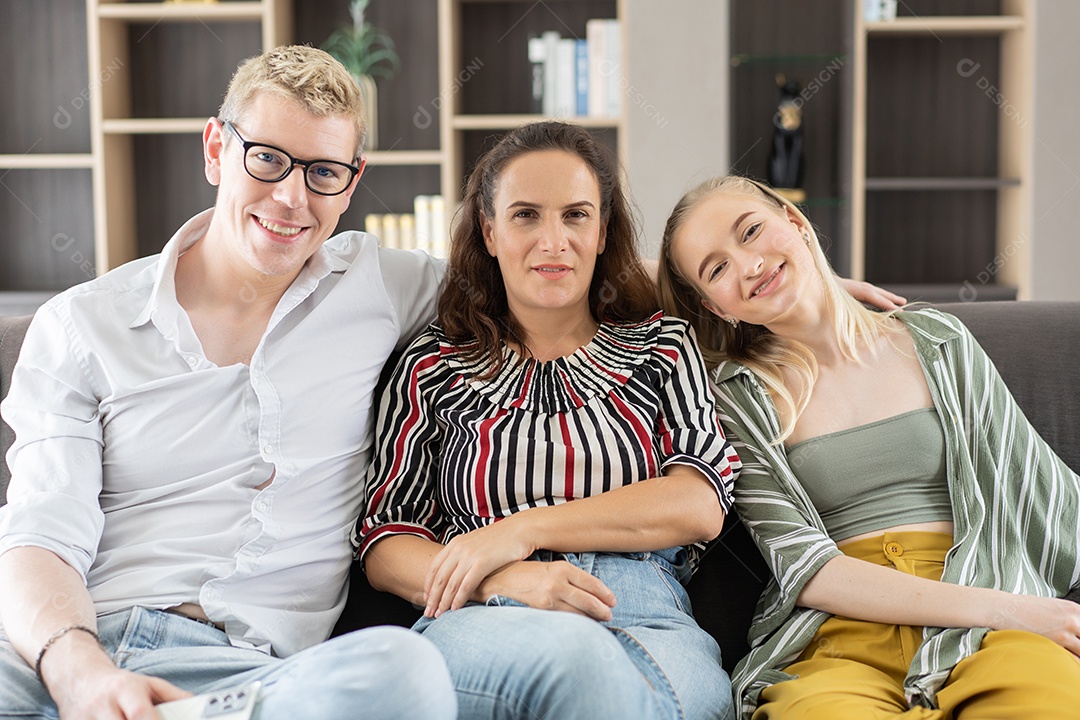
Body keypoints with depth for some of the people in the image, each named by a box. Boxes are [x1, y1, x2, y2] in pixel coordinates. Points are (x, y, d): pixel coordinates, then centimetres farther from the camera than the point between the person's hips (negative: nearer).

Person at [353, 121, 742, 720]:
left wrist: (523, 529, -7)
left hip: (647, 622, 1)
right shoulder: (433, 367, 17)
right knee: (572, 654, -39)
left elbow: (701, 506, 3)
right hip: (483, 628, 0)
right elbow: (383, 542, 11)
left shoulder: (662, 346, 19)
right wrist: (506, 581, -10)